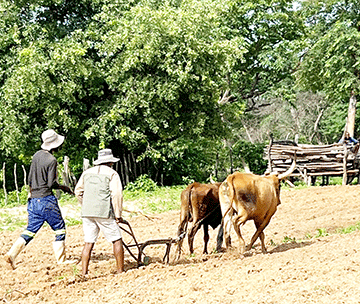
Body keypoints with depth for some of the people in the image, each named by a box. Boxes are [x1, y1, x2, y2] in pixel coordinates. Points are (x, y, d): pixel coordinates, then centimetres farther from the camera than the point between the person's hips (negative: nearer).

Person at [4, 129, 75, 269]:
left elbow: (30, 180, 15)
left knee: (31, 229, 10)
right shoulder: (51, 160, -13)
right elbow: (51, 184, -15)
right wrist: (64, 188, 1)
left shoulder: (36, 155, 10)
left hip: (34, 199, 7)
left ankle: (11, 254, -2)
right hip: (46, 200, -7)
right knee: (59, 228, 6)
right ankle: (61, 259, 9)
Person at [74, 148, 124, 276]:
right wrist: (118, 214, -3)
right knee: (117, 240, 6)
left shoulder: (87, 172, 15)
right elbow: (116, 194, -9)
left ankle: (84, 272, 5)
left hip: (87, 213, 5)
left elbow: (78, 191, 17)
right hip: (104, 213, -5)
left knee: (88, 243, 9)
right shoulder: (112, 174, -1)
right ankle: (120, 270, 7)